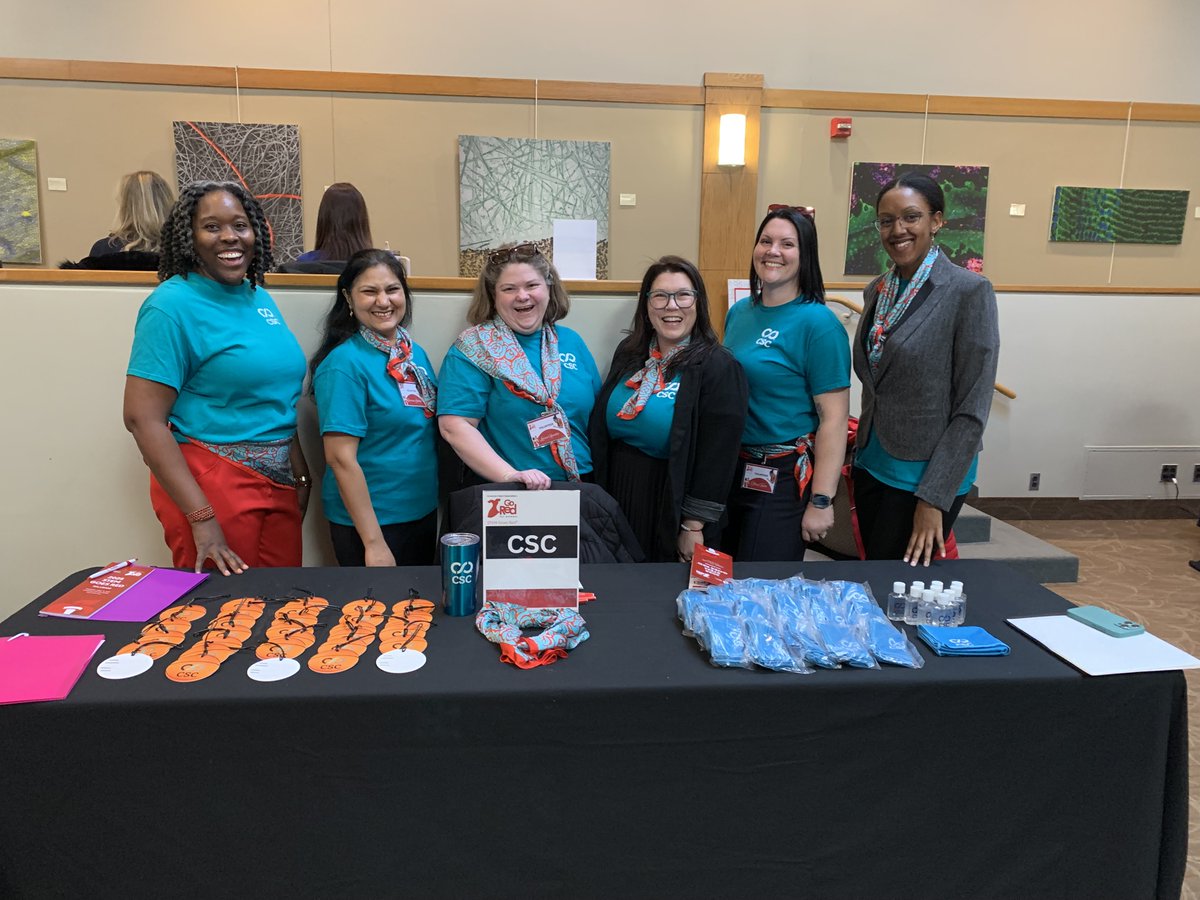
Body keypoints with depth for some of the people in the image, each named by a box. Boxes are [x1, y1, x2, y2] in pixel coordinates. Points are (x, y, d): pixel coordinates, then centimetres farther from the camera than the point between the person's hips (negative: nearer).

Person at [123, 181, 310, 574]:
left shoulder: (260, 297, 9)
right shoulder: (172, 305, -12)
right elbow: (142, 418, -16)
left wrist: (300, 469, 14)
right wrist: (202, 518, -20)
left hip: (280, 481, 7)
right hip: (211, 483, -7)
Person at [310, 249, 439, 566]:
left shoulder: (415, 353, 5)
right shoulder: (345, 363, -17)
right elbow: (340, 457, -20)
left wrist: (432, 505, 9)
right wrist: (374, 542, -21)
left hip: (424, 512, 7)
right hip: (368, 520, -7)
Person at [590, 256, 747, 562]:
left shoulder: (718, 367, -14)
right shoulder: (628, 353, 5)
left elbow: (718, 456, -16)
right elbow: (601, 428, 11)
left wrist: (694, 525, -16)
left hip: (673, 502, -5)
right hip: (617, 495, 5)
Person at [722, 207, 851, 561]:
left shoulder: (818, 323, -14)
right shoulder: (739, 312, 6)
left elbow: (833, 419, -16)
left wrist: (821, 502, -18)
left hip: (784, 479, -6)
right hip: (731, 470, 7)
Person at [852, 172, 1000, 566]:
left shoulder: (969, 291, -14)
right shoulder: (877, 291, 6)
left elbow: (973, 409, -15)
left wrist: (933, 498, -17)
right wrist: (861, 453, 14)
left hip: (924, 475, -6)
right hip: (871, 465, 6)